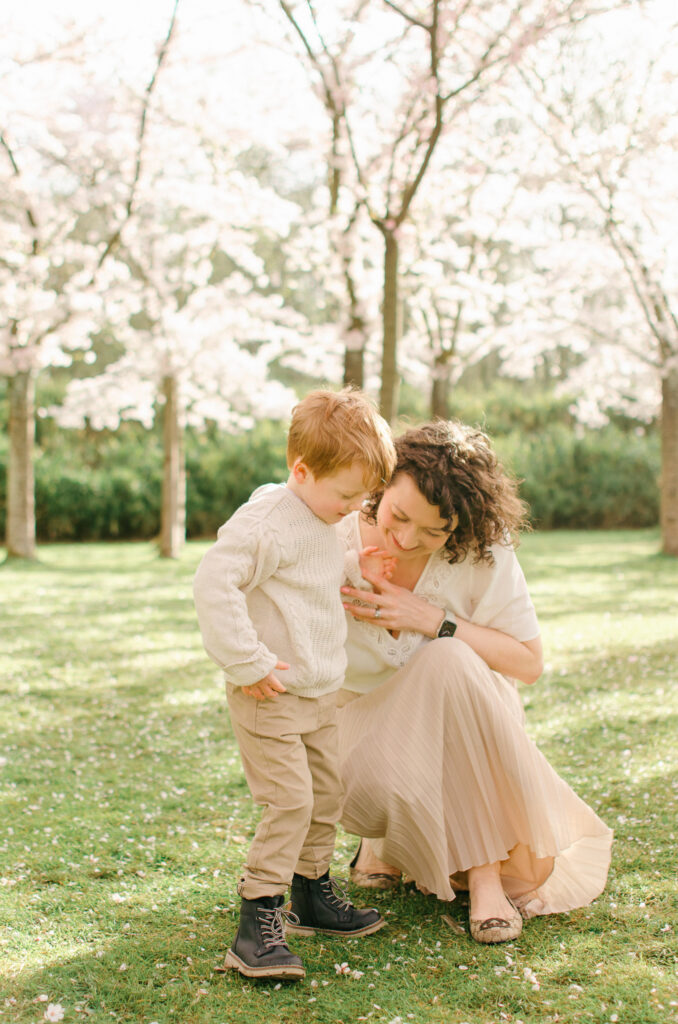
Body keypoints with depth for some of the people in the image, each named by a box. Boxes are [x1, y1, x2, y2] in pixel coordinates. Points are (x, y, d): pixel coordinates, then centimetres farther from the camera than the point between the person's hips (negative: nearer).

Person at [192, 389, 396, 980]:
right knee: (290, 799, -13)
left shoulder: (329, 521, 9)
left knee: (327, 792, 16)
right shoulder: (269, 522, -22)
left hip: (322, 692, 9)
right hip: (270, 695, -9)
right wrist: (248, 665, -26)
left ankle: (313, 894, 32)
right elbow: (214, 584, -28)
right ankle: (259, 919, -4)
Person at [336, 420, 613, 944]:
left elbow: (528, 661, -14)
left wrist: (431, 620, -25)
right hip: (371, 719, -1)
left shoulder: (484, 552, -19)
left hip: (462, 718, 1)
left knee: (448, 659, -36)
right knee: (371, 784, -37)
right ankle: (386, 836, 4)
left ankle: (487, 868, -21)